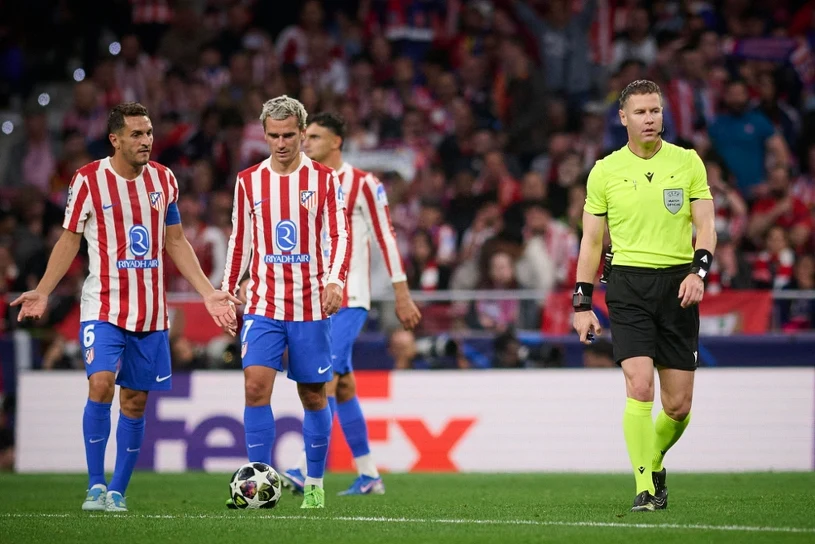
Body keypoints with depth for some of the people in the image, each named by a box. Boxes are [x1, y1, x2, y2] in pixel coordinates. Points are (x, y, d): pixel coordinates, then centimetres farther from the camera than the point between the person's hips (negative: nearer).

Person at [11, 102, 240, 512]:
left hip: (151, 312, 4)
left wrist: (209, 294, 8)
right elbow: (69, 240, 1)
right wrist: (42, 292, -8)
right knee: (101, 384, -21)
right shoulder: (88, 181, -6)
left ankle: (118, 491, 14)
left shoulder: (164, 180, 6)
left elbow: (176, 243, 13)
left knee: (135, 401, 5)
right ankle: (96, 486, -11)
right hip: (103, 306, -4)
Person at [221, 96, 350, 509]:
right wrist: (227, 291, 10)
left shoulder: (324, 180, 0)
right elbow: (239, 241, 14)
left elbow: (338, 237, -4)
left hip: (310, 305, -1)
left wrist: (335, 280, -21)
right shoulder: (248, 182, 7)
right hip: (263, 304, 1)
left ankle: (314, 484, 16)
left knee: (313, 395, 5)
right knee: (256, 385, -14)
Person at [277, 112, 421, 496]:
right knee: (344, 385, 8)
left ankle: (307, 470, -24)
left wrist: (402, 295, -6)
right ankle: (368, 475, 14)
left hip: (349, 301, -6)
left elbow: (386, 238, -4)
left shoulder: (362, 184, -4)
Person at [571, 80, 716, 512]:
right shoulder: (605, 171, 4)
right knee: (640, 386, -18)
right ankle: (644, 488, -13)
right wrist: (582, 303, 4)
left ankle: (655, 462, 31)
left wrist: (698, 270, -15)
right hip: (628, 285, -1)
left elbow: (705, 224, 3)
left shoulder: (687, 162, 5)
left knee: (678, 404, 1)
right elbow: (592, 240, 9)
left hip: (678, 283, 1)